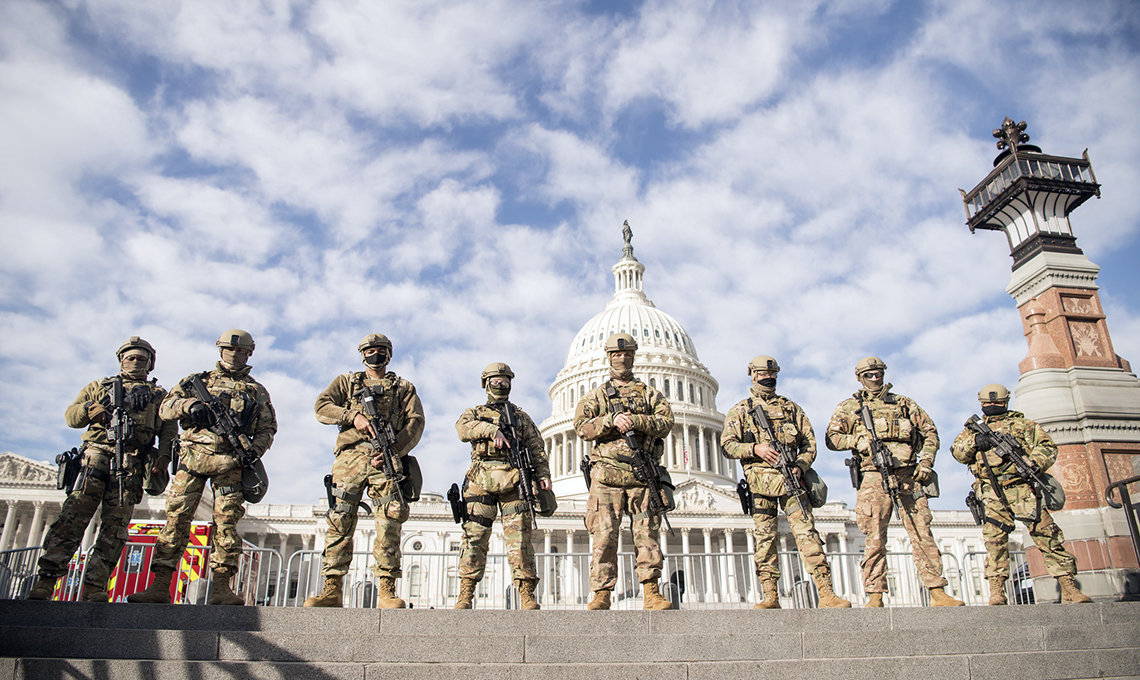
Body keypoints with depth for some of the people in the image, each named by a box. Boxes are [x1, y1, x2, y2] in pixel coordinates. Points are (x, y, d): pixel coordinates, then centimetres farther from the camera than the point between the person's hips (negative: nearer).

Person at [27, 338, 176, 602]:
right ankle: (44, 583, -14)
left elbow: (169, 430, 12)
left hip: (131, 464, 0)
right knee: (72, 518, -12)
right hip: (97, 455, 0)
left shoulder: (159, 395, 22)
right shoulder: (100, 386, 26)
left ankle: (94, 589, -6)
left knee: (115, 528, -6)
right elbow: (70, 415, 20)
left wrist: (164, 456, -6)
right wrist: (88, 409, -3)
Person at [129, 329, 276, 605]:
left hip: (229, 461, -1)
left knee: (226, 520, -8)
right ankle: (160, 585, -4)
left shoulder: (257, 391, 19)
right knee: (177, 517, -5)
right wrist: (191, 404, -12)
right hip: (194, 456, 1)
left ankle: (221, 588, -9)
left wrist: (254, 450, -6)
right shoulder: (198, 380, 19)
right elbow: (166, 407, 10)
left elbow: (268, 428, 15)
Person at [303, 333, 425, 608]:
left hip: (386, 458, -1)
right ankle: (332, 589, -3)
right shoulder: (347, 382, 26)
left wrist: (394, 450, -9)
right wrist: (353, 415, -8)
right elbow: (321, 407, 11)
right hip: (351, 455, 1)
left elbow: (416, 423, 9)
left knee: (390, 521, -12)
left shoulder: (404, 388, 23)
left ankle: (386, 590, -12)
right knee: (340, 521, -6)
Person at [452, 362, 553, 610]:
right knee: (474, 537, -4)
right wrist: (491, 429, -15)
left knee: (519, 538, -7)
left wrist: (543, 475, -3)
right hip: (481, 479, 0)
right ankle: (465, 595, -2)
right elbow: (463, 429, -2)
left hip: (514, 480, 0)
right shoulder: (474, 413, 22)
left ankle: (527, 595, -8)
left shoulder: (522, 417, 25)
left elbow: (537, 449, 13)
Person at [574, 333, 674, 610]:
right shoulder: (596, 395, 17)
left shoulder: (649, 393, 19)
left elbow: (666, 421, 2)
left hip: (642, 474, 1)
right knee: (605, 535, -6)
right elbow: (582, 427, 2)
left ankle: (651, 593, 1)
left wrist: (635, 421, -13)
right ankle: (601, 594, -3)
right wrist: (612, 420, -13)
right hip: (607, 473, -1)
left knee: (647, 533, -2)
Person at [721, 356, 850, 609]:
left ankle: (826, 594, -11)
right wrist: (755, 448, -13)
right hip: (760, 481, -1)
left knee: (807, 534, -8)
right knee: (764, 538, -1)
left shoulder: (791, 408, 19)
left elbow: (809, 443, 14)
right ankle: (770, 596, 3)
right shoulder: (740, 411, 14)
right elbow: (727, 445, 4)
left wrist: (800, 466, -5)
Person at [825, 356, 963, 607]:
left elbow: (930, 431, 19)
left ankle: (938, 593, 4)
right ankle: (875, 596, 0)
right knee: (875, 539, -4)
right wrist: (857, 440, -12)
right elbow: (832, 438, 6)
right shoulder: (849, 407, 13)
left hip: (908, 476, 2)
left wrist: (926, 462, 6)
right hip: (874, 477, -2)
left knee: (922, 534, -1)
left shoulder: (902, 403, 19)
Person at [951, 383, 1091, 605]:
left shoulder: (1022, 424, 18)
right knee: (994, 538, -9)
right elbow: (957, 452, 12)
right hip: (991, 493, 1)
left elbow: (1047, 446, 8)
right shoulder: (974, 429, 23)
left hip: (1021, 486, -1)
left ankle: (1069, 589, -3)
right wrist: (974, 441, -9)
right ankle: (996, 592, -8)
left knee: (1046, 533, -7)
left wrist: (1035, 463, -13)